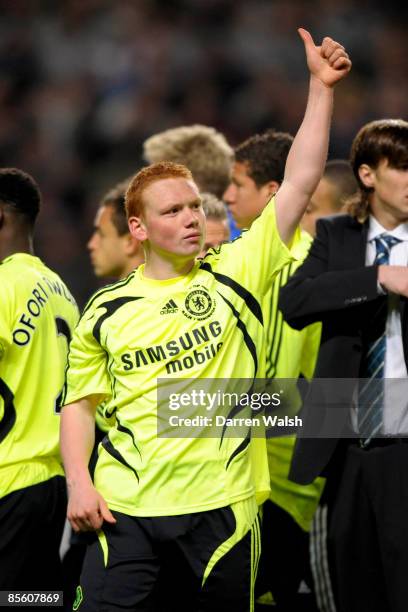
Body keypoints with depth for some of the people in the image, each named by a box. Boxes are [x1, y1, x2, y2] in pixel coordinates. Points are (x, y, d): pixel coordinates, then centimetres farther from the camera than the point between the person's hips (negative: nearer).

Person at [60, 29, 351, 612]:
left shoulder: (237, 274, 4)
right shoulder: (106, 311, 6)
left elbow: (299, 182, 0)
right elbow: (80, 403, 11)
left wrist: (321, 88, -5)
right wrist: (78, 482, -4)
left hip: (220, 503, 0)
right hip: (124, 506, 0)